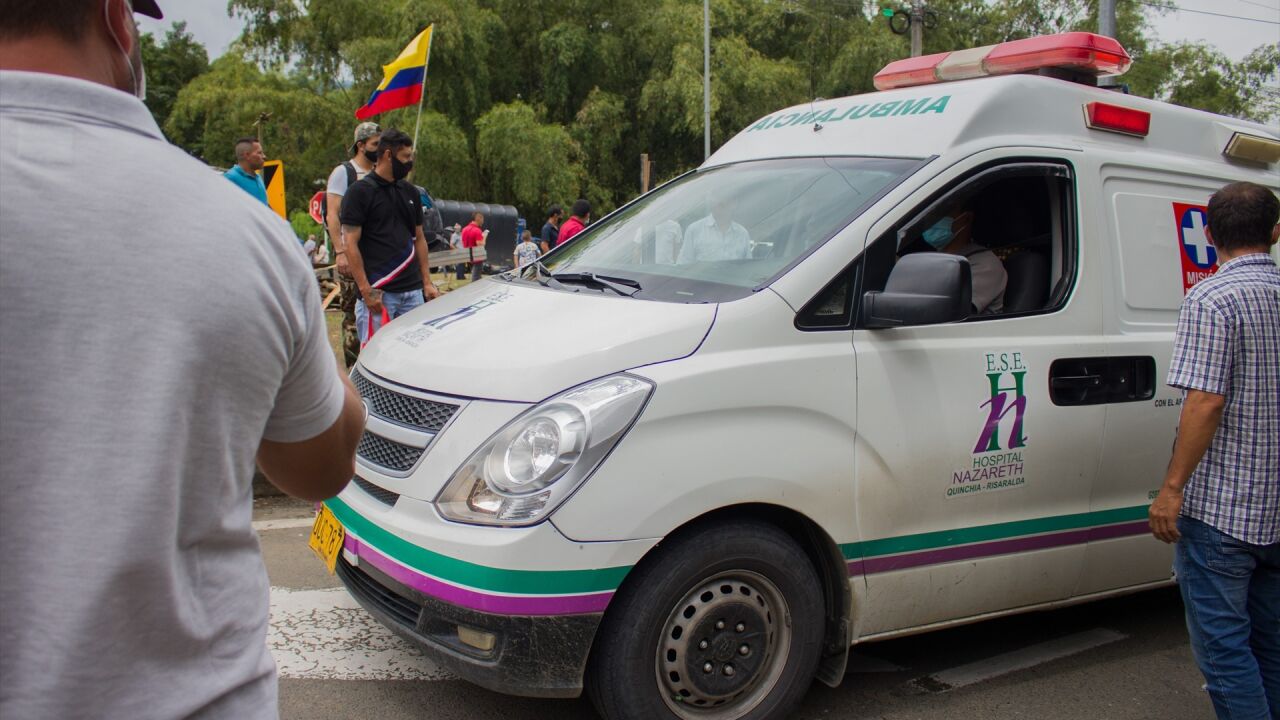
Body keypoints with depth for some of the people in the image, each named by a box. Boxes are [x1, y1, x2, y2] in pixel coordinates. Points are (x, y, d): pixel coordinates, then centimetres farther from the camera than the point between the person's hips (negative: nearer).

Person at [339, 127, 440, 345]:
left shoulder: (410, 192, 16)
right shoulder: (360, 192, -4)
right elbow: (351, 244, -8)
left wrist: (427, 282, 12)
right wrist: (366, 290, -14)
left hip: (412, 291, 6)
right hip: (378, 292, -6)